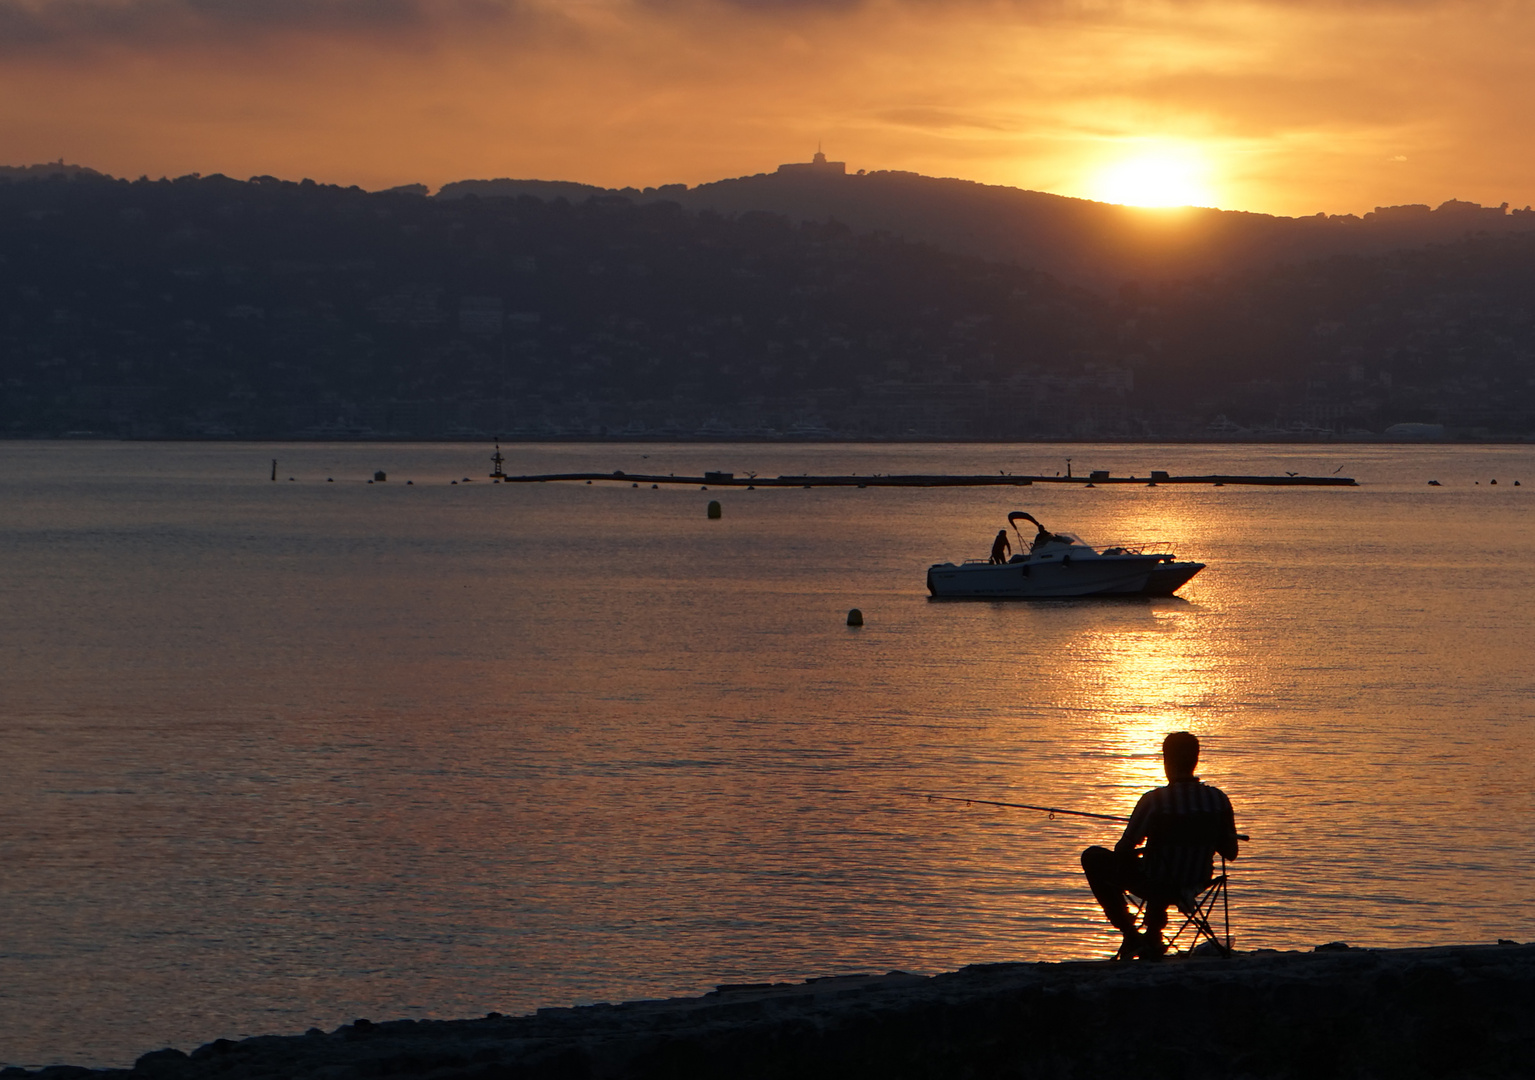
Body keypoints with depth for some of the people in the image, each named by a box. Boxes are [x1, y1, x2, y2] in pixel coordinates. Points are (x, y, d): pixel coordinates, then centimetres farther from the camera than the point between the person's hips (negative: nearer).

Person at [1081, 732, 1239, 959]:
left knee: (1093, 858, 16)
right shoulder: (1218, 799, -9)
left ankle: (1130, 934, 14)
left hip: (1154, 885, -5)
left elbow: (1123, 851, -13)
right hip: (1196, 885, 5)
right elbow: (1231, 852, 1)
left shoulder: (1155, 800, -21)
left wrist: (1137, 851, 11)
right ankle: (1152, 937, 38)